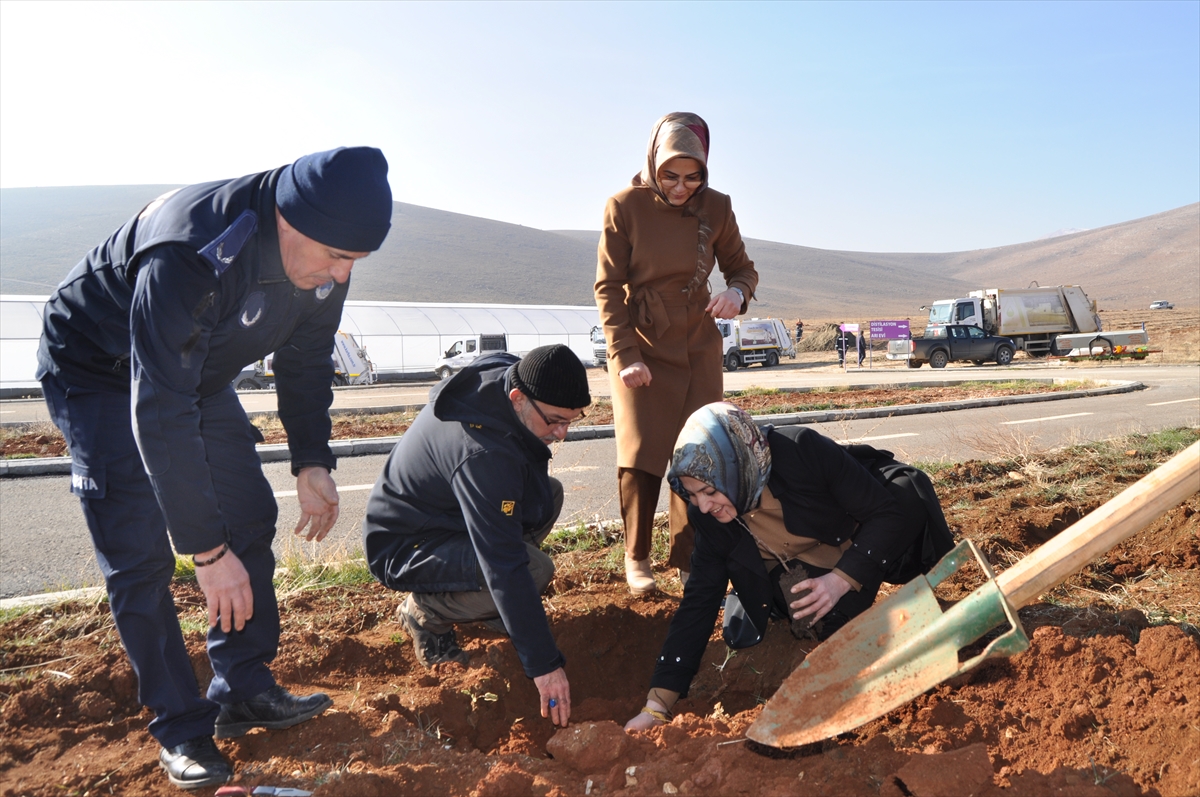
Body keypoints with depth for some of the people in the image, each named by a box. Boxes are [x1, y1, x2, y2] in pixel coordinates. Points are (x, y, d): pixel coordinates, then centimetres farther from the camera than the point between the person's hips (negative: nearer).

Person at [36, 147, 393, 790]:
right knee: (140, 556, -11)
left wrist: (312, 462, -10)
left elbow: (305, 361, -1)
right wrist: (207, 550, -36)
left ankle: (244, 693, 14)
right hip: (100, 370, -6)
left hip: (198, 370, 7)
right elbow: (160, 415, -39)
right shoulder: (189, 258, -41)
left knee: (251, 518, 2)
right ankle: (181, 728, 3)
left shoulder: (320, 258, -19)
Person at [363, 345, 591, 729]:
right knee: (534, 569, -27)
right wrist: (544, 664, -31)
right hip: (402, 548, -9)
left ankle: (464, 586, 10)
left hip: (439, 508, 9)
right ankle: (427, 610, -3)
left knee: (549, 494, 1)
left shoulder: (502, 374, -10)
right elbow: (506, 568, -35)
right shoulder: (482, 455, -36)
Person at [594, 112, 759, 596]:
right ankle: (637, 558, 15)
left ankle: (690, 560, 13)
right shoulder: (625, 207, -10)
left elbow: (742, 267, 8)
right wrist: (623, 355, -15)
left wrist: (737, 291, -17)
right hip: (641, 348, -2)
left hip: (699, 349, 2)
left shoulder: (715, 208, -3)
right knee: (640, 455, -3)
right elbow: (608, 288, -8)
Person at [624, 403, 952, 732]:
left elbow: (887, 512, -25)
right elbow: (699, 601, -17)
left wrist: (842, 579, -37)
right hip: (805, 569, 2)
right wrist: (657, 704, -21)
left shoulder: (803, 450, -35)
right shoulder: (709, 517, -21)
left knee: (907, 489, -27)